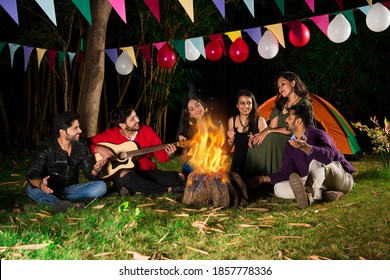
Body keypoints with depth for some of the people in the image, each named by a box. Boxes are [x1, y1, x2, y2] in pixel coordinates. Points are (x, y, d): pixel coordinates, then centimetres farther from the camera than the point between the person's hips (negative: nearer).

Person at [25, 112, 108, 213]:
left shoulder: (81, 147, 1)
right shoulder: (46, 148, -12)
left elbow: (89, 173, 3)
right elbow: (31, 173, -24)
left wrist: (95, 170, -23)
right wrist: (40, 184, -48)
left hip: (71, 190, 3)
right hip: (50, 191, -3)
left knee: (101, 186, -21)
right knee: (32, 189, -33)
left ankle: (58, 203, -31)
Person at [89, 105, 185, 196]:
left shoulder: (147, 131, 0)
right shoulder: (110, 134, -5)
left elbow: (161, 155, 3)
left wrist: (168, 154, -18)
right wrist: (99, 149, -22)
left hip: (147, 172, 3)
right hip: (122, 174, -3)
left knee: (180, 178, -14)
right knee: (125, 176, -40)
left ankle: (133, 189, -18)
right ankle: (168, 190, -25)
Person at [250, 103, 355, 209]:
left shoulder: (317, 135, -17)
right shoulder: (291, 144, 5)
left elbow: (327, 156, -39)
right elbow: (287, 172, 5)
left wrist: (305, 147, -54)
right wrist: (264, 178, -3)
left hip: (343, 181, -6)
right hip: (317, 183, 6)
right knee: (279, 188, -15)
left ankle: (308, 193, -59)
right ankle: (323, 194, -28)